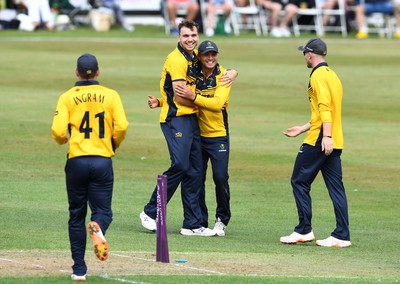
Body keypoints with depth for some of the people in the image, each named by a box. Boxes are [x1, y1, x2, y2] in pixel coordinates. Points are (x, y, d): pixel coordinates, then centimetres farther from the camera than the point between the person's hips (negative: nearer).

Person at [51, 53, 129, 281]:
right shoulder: (111, 95, 2)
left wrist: (64, 140, 13)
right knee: (103, 210, 7)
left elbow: (58, 131, -10)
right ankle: (98, 226, -31)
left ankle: (80, 269, 7)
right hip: (103, 160, 0)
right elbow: (122, 126, -8)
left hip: (77, 160, 0)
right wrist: (114, 145, 11)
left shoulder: (68, 97, 0)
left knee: (77, 215, 10)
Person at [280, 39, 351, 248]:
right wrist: (302, 129, 32)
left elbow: (325, 108, -21)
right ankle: (342, 236, 0)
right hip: (335, 142, 8)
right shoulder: (332, 75, 20)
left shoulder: (318, 76, -8)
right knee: (336, 187, 4)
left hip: (318, 141, -8)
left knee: (299, 182, 2)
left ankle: (304, 231, 2)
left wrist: (326, 136, -30)